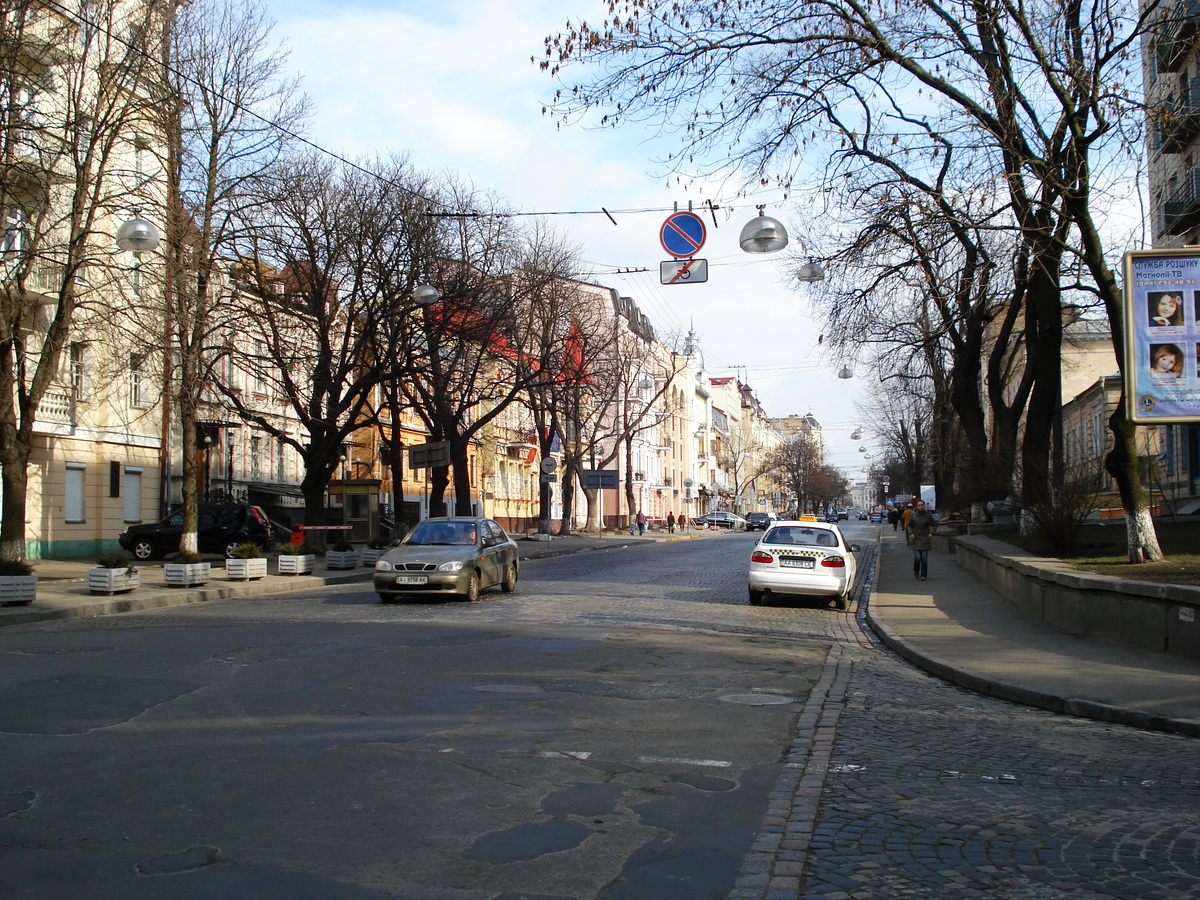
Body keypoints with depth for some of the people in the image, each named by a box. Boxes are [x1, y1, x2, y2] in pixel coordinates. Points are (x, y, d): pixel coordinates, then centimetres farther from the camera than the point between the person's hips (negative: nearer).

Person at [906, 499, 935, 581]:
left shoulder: (928, 515, -2)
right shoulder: (913, 515, -1)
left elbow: (934, 525, 11)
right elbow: (908, 525, 9)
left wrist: (931, 533, -3)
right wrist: (911, 533, -5)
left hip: (925, 539, 0)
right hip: (916, 539, 0)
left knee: (924, 558, -5)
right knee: (917, 557, -9)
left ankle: (923, 575, 5)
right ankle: (916, 571, 19)